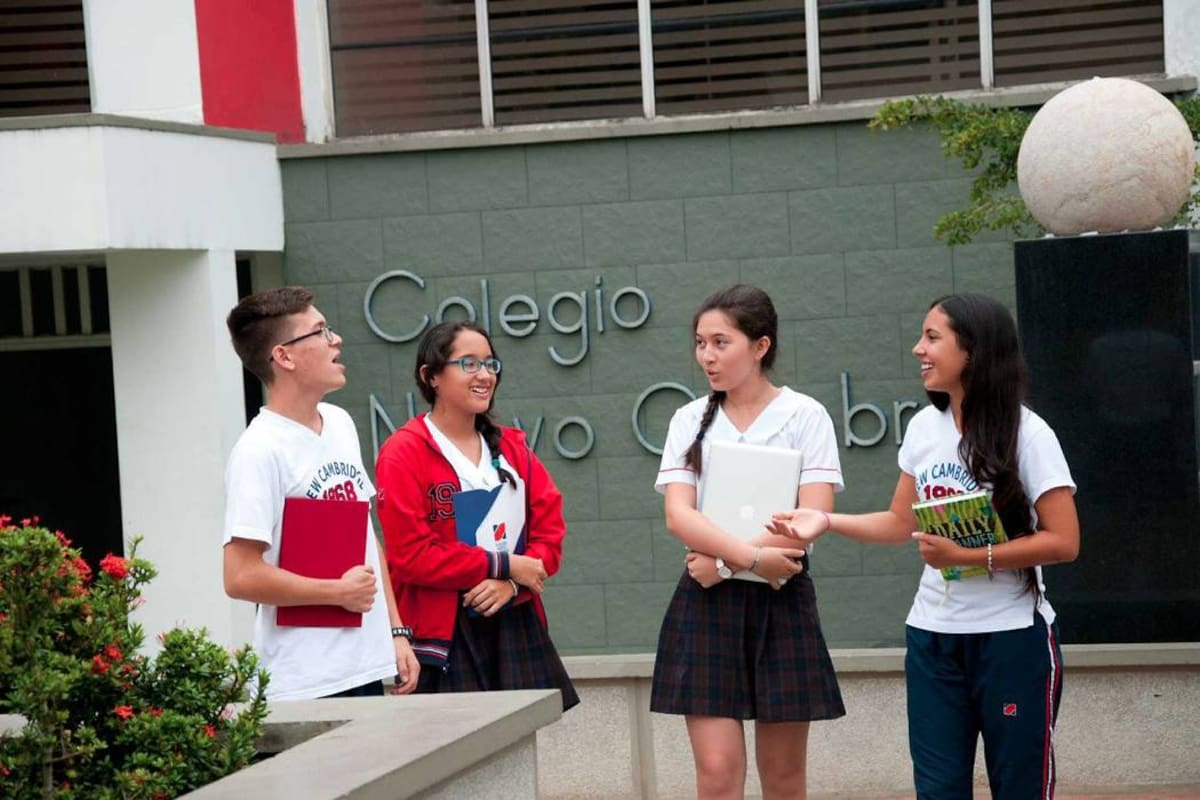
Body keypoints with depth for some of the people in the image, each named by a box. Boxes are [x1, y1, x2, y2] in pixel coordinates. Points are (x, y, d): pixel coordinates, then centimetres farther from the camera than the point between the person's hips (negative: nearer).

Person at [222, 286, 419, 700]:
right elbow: (241, 577, -20)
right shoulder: (260, 451, -14)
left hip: (369, 667, 8)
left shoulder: (340, 424, 12)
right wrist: (340, 592, -11)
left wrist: (397, 630, 13)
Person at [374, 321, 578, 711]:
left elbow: (550, 531, 8)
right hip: (446, 638, -5)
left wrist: (512, 583, -10)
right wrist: (504, 566, -12)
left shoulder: (512, 447, 14)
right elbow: (412, 555, -13)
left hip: (515, 629, 5)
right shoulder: (404, 453, -6)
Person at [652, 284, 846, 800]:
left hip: (781, 600, -1)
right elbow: (678, 515, -6)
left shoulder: (804, 416, 0)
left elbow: (813, 516, -11)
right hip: (707, 603, 1)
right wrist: (750, 556, -20)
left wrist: (723, 561, -15)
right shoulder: (690, 420, 7)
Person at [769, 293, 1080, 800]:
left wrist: (969, 556, -22)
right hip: (932, 636, 5)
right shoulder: (924, 427, 5)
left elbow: (1063, 541, -16)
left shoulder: (1026, 434, -12)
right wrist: (827, 522, -1)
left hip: (1013, 638, -5)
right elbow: (902, 523, 13)